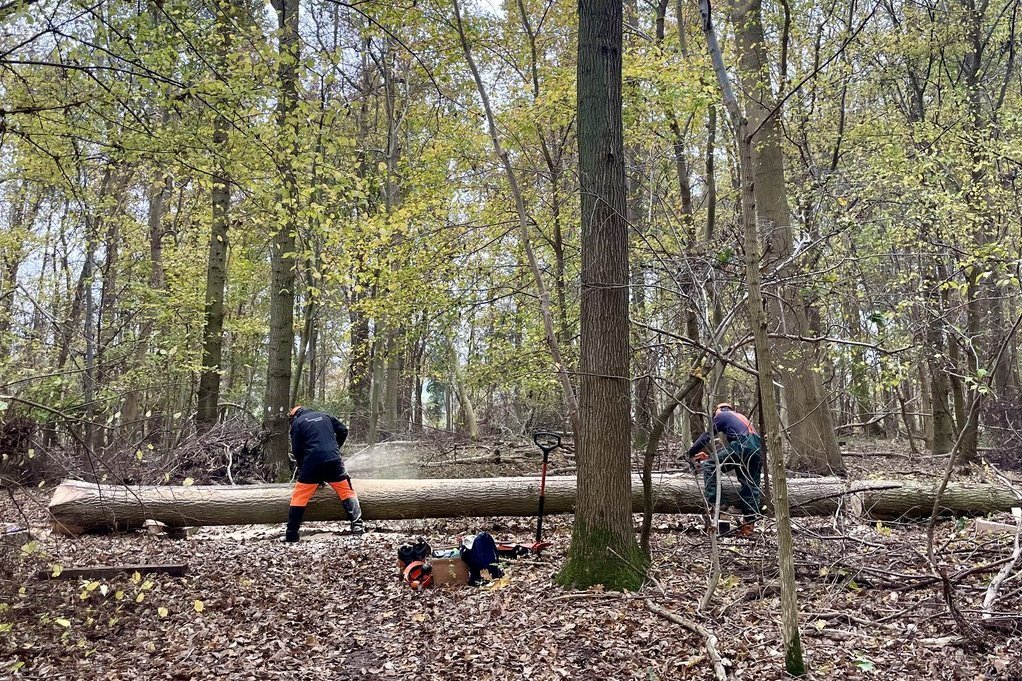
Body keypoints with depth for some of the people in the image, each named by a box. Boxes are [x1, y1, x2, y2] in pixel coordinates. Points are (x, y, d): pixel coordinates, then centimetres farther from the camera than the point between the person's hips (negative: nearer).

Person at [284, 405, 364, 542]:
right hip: (333, 460, 2)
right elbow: (343, 430, 17)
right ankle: (357, 525, 1)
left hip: (312, 463, -2)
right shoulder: (324, 416, 18)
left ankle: (291, 534, 6)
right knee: (347, 491, 12)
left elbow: (297, 450, 8)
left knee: (299, 497, 9)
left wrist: (302, 468, 20)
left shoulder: (297, 423, 10)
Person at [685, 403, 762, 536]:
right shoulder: (741, 418, 38)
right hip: (758, 449, 8)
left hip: (743, 446, -8)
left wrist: (690, 453, 18)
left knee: (710, 466, -1)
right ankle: (749, 524, 5)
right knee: (751, 488, 9)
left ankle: (712, 503, -10)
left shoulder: (722, 415, 17)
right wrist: (711, 457, 35)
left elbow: (706, 436, 10)